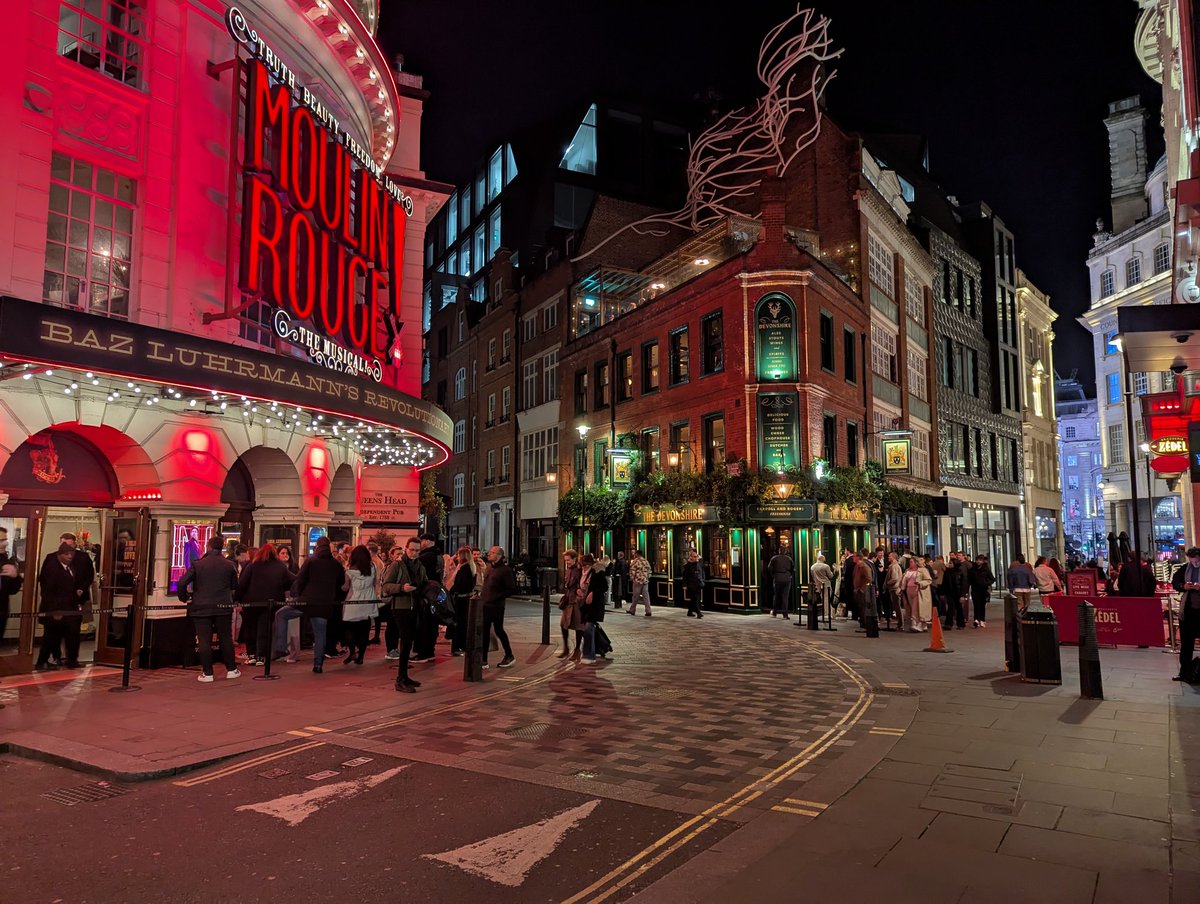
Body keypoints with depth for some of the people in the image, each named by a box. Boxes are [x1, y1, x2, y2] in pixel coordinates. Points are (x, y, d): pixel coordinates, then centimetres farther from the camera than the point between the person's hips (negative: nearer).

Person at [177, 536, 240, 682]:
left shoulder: (197, 564, -5)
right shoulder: (229, 565, 0)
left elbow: (182, 583, -10)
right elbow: (234, 586, 7)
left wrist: (184, 598, 4)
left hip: (201, 608, -2)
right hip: (223, 607, 2)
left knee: (204, 641, 2)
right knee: (226, 638, 11)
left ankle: (207, 673, 3)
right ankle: (231, 670, 17)